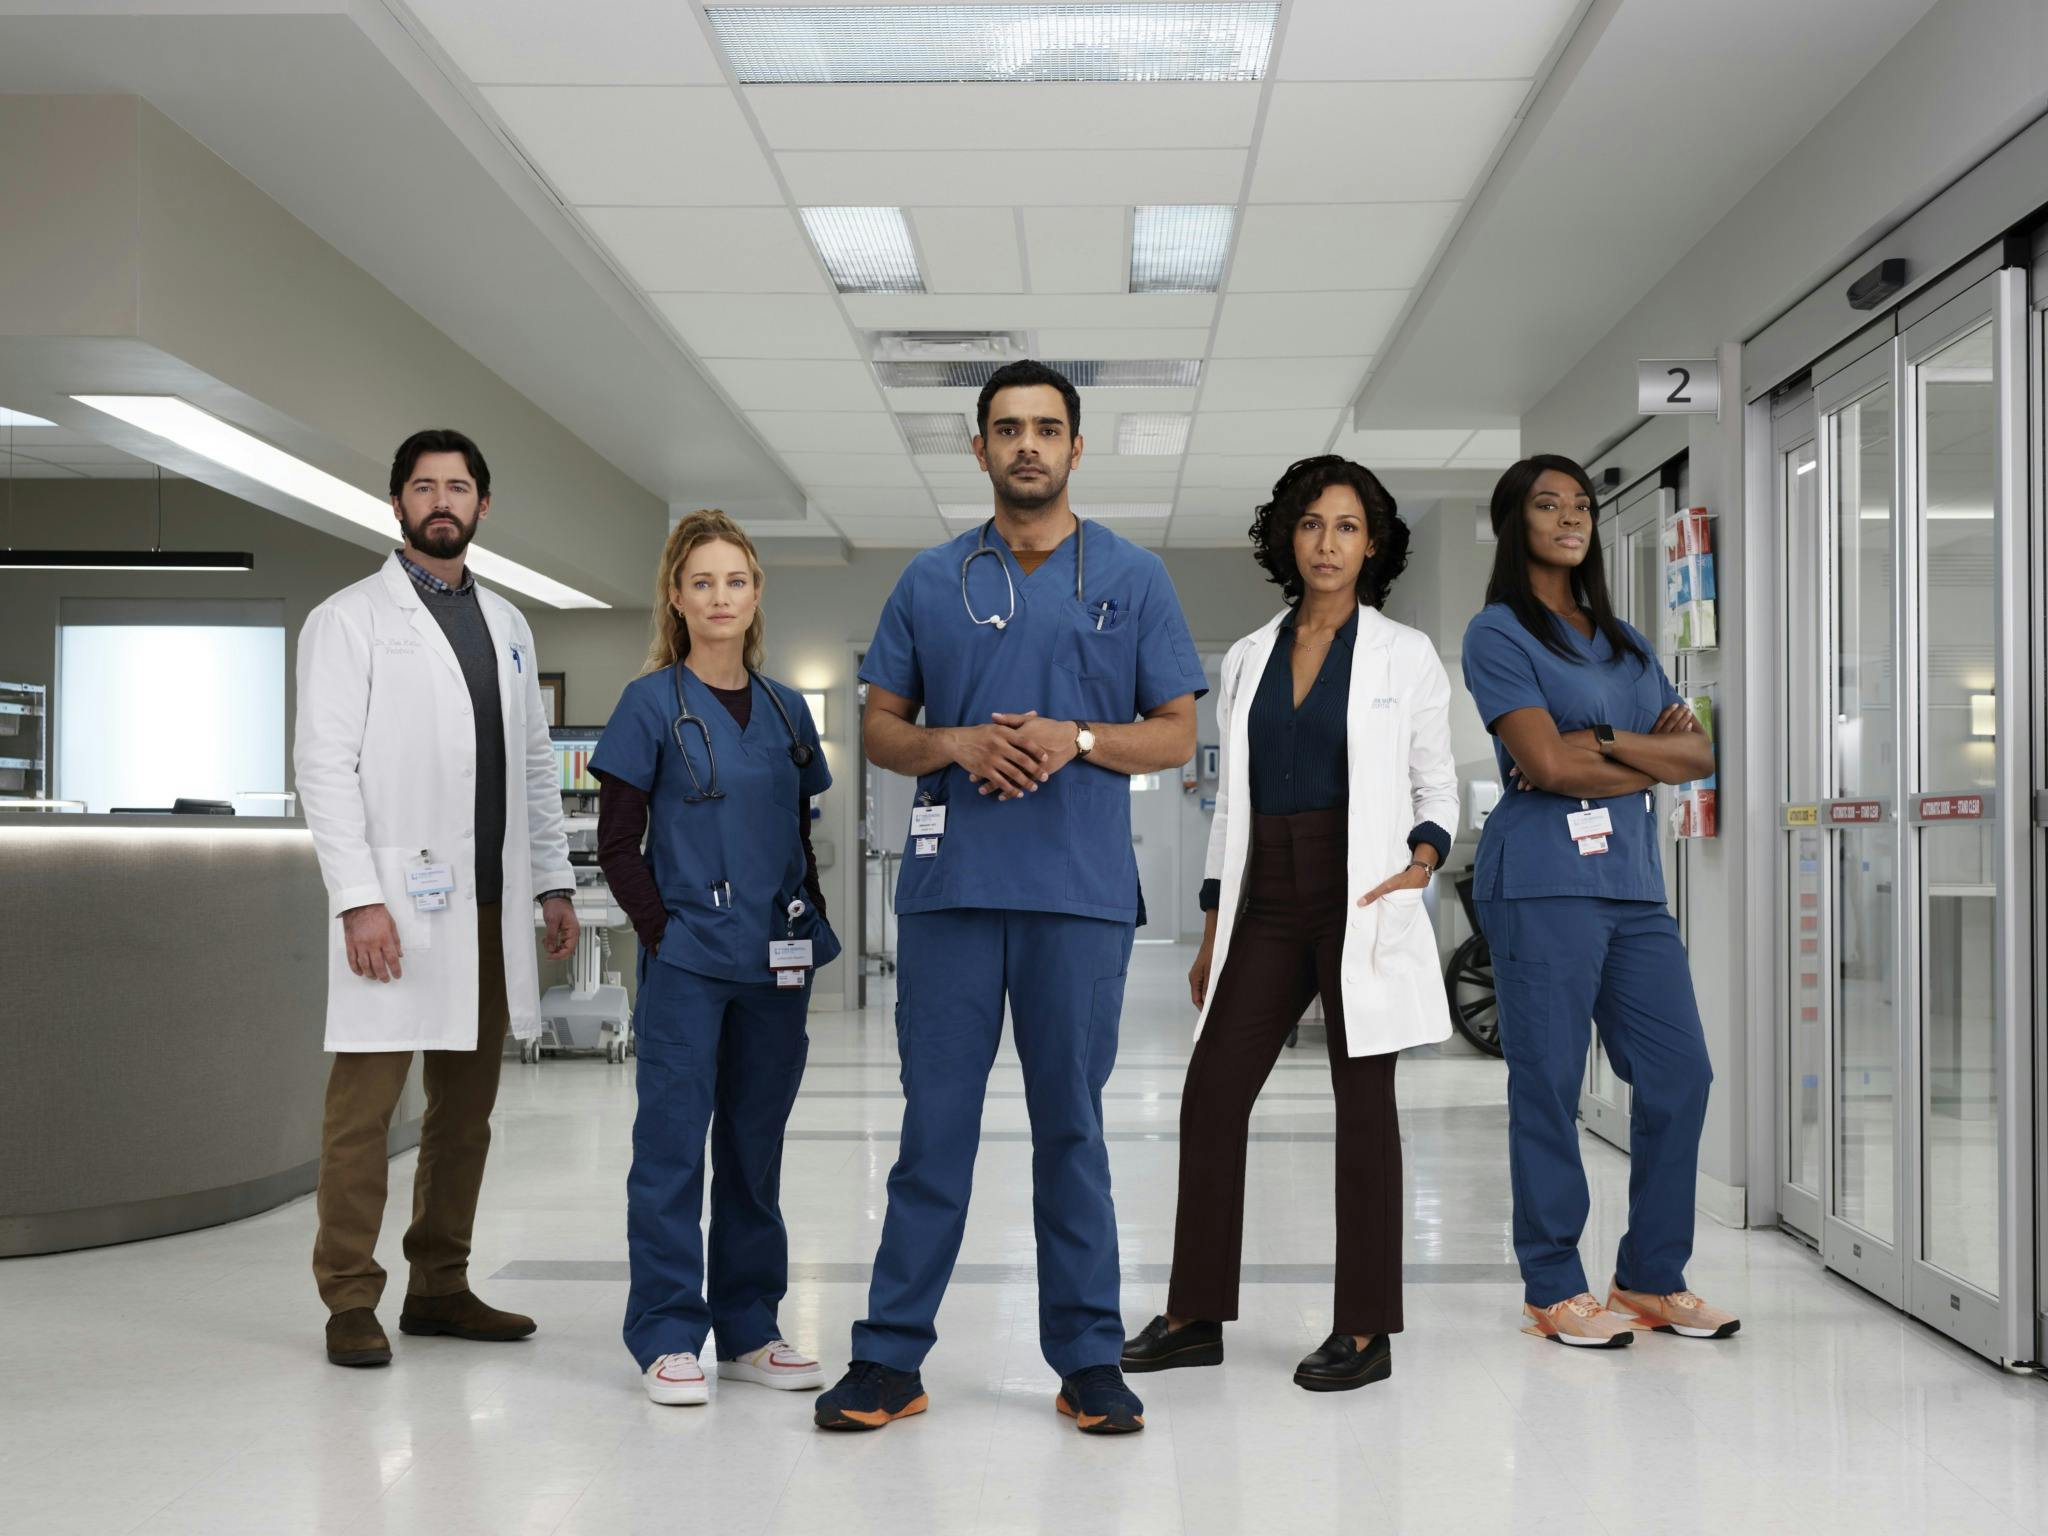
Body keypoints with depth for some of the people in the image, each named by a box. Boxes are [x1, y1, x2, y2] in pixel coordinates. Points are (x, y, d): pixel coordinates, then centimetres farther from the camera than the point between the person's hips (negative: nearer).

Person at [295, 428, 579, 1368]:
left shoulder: (507, 625, 18)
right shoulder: (350, 619, 0)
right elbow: (323, 763, -7)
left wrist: (553, 881, 11)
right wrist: (357, 897, -16)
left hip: (492, 904, 6)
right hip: (399, 903, -6)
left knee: (466, 1106, 9)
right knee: (363, 1106, -4)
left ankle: (440, 1287, 18)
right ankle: (350, 1304, 5)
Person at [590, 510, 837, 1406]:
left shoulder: (786, 711, 10)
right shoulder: (652, 703, -2)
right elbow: (617, 843, -3)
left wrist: (810, 935, 5)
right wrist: (661, 931, -10)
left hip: (776, 966, 5)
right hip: (687, 964, -4)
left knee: (755, 1147, 11)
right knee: (672, 1144, -2)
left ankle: (749, 1330, 21)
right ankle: (667, 1336, 7)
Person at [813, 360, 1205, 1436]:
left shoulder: (1133, 578, 7)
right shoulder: (931, 580, 11)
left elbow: (1176, 734, 6)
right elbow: (880, 725, 12)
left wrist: (1077, 738, -12)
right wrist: (956, 745, -8)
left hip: (1082, 891, -1)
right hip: (951, 884, 1)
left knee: (1071, 1123, 6)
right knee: (934, 1119, 3)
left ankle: (1088, 1358, 15)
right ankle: (891, 1355, 11)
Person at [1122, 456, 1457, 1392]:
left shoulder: (1405, 656, 2)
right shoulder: (1247, 659, 12)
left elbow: (1436, 785, 5)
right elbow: (1231, 798, 15)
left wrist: (1423, 857, -15)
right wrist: (1214, 927, 12)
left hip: (1360, 898, -4)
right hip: (1267, 901, 4)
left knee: (1363, 1104, 0)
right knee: (1212, 1095, 1)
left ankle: (1366, 1331, 8)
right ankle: (1196, 1316, 12)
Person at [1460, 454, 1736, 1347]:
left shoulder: (1625, 641, 19)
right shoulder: (1499, 634, -1)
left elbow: (1699, 753, 9)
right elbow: (1545, 763, -13)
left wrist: (1606, 744, -8)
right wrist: (1654, 764, -1)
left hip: (1633, 881, 7)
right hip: (1543, 880, -7)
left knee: (1679, 1074, 4)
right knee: (1548, 1084, -3)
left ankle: (1653, 1279, 17)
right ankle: (1554, 1290, 8)